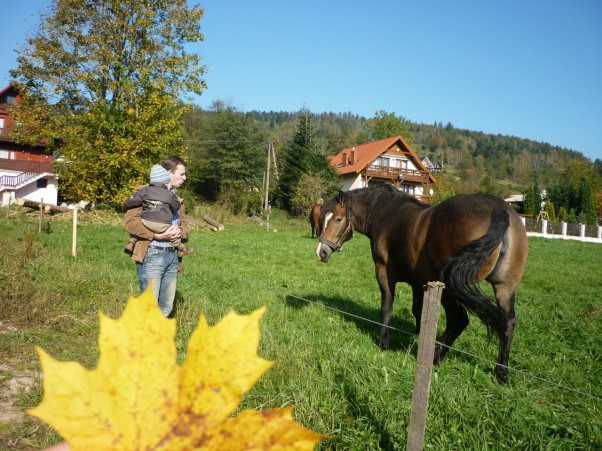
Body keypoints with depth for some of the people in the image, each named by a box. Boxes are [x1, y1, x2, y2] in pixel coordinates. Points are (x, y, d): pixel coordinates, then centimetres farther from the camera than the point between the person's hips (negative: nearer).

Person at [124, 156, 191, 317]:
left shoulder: (177, 199, 19)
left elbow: (185, 225, 20)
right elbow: (130, 221, -15)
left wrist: (180, 231, -4)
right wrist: (157, 235, -20)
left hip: (172, 256, 7)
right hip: (152, 255, -7)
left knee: (166, 307, 12)